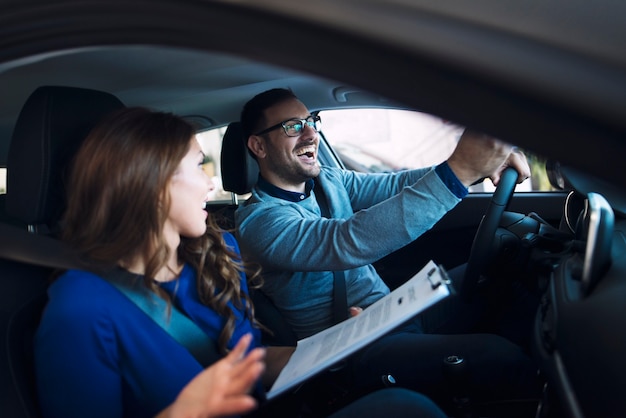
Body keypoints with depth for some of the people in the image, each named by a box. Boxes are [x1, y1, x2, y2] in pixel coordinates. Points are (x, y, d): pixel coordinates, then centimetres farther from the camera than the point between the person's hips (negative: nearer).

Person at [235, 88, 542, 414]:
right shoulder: (257, 220, -17)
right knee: (499, 358, -25)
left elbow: (396, 185, -2)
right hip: (355, 350, -8)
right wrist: (459, 171, -38)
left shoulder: (329, 180, 8)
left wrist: (478, 162, -21)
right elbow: (348, 243, -32)